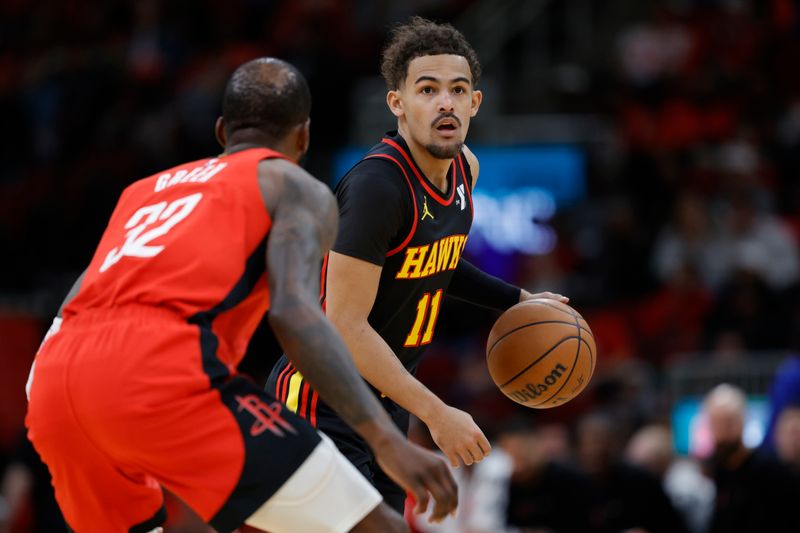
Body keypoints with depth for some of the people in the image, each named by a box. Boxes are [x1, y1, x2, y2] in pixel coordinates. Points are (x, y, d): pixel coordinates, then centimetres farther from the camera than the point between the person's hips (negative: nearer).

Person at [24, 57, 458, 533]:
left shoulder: (144, 191, 36)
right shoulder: (297, 188, 17)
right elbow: (293, 312, -3)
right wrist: (387, 440, -11)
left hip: (53, 382, 7)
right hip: (162, 371, -7)